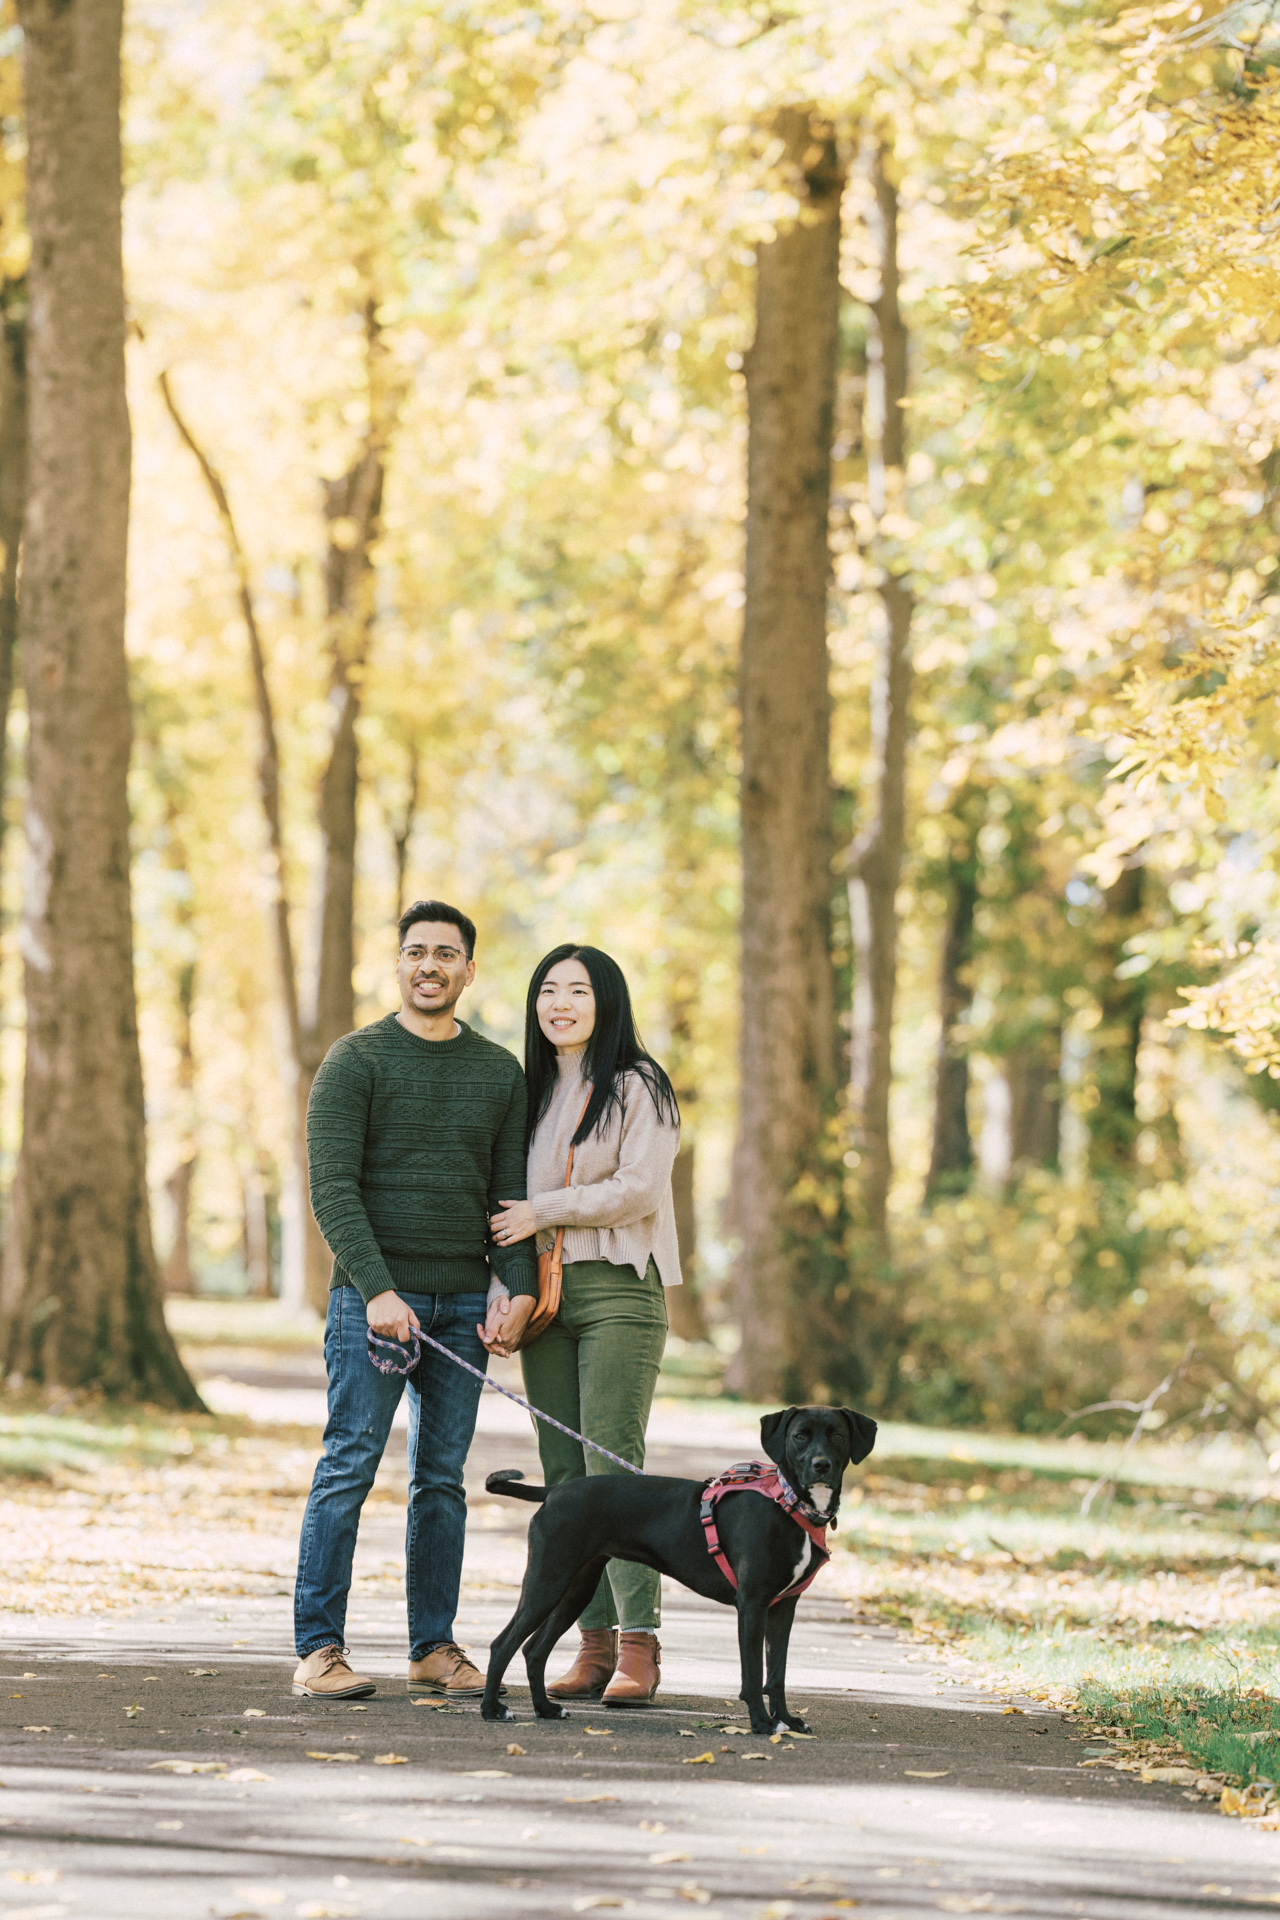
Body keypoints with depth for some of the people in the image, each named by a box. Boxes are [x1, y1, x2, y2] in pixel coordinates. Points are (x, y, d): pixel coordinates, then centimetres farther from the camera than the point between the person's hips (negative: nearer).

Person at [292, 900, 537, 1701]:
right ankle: (319, 1648, -4)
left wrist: (519, 1288, -6)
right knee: (350, 1465, -7)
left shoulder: (500, 1072, 12)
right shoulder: (357, 1060, -2)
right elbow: (333, 1188, -10)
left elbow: (510, 1192, 10)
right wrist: (376, 1290, -20)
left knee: (443, 1477, 6)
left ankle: (435, 1647, 11)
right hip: (373, 1295, -4)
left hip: (462, 1301, 4)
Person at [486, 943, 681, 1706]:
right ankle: (596, 1643, 5)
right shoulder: (533, 1093, 17)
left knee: (613, 1464, -13)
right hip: (546, 1294, 6)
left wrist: (544, 1212, -7)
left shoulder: (638, 1088, -2)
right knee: (565, 1473, 2)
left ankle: (639, 1648, -14)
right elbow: (512, 1206, 17)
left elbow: (638, 1191, -12)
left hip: (618, 1291, -6)